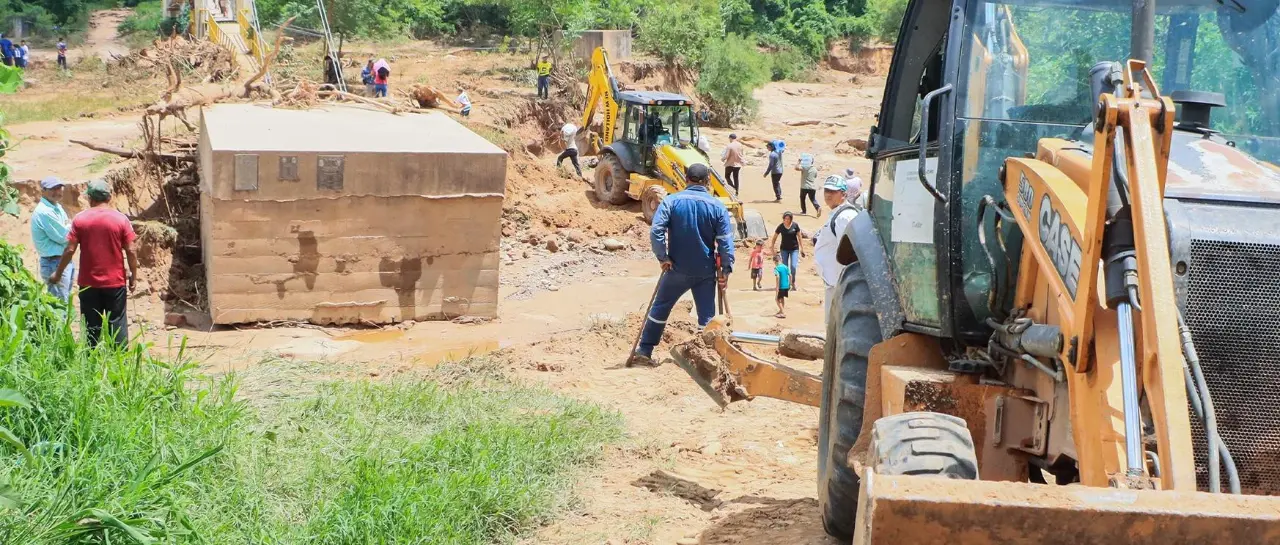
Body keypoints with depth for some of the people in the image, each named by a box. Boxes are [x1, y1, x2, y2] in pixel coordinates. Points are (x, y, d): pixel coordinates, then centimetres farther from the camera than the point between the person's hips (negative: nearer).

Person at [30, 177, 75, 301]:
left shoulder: (57, 207, 11)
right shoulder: (44, 212, -19)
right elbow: (63, 237, -19)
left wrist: (67, 228, -10)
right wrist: (70, 227, 1)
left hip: (65, 260, 10)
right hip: (55, 263, -10)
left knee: (65, 300, 18)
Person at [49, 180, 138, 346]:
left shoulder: (79, 219, -5)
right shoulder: (121, 219, -6)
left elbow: (70, 250, -4)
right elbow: (130, 251, -6)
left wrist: (58, 273, 8)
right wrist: (133, 275, 6)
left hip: (89, 283, 1)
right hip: (115, 282, -1)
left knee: (92, 325, 10)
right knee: (117, 323, 6)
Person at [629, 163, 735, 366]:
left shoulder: (671, 201, -5)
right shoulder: (717, 206, -2)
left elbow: (656, 231, -15)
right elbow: (726, 241, -7)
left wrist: (663, 257, -7)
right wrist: (726, 269, -3)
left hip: (677, 269, 0)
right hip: (706, 271, 0)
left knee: (659, 309, 13)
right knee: (707, 316, 6)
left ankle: (644, 352, 16)